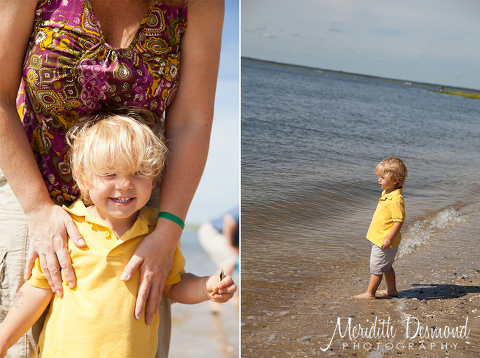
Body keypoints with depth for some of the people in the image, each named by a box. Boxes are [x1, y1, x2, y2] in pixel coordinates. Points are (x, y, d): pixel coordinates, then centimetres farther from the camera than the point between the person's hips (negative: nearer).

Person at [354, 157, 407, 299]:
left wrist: (388, 239, -27)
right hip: (379, 238, 10)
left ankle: (369, 293, 11)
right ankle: (391, 290, 35)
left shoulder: (396, 199, -25)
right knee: (385, 266, 21)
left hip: (384, 241, -10)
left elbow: (399, 221, -27)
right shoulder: (387, 193, 7)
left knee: (376, 266, 0)